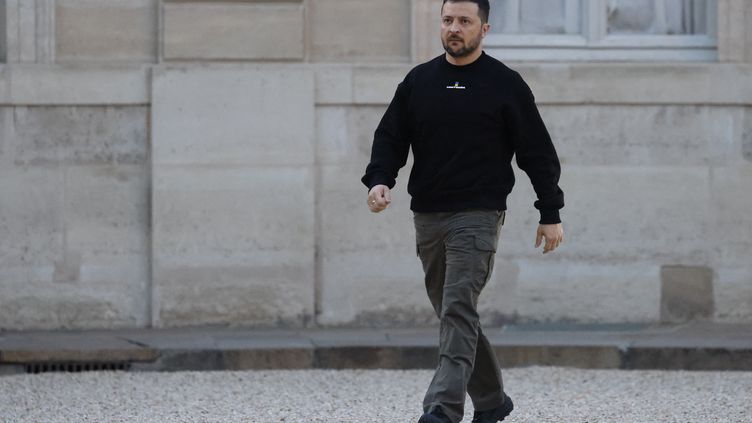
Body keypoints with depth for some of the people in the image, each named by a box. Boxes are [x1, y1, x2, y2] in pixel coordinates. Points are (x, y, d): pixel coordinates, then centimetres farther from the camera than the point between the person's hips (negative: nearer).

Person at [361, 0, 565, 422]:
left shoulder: (505, 84, -1)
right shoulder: (418, 81, 10)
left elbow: (538, 152, 2)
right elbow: (391, 137, 11)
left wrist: (551, 214, 0)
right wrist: (379, 179, -9)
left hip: (478, 215, -5)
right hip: (427, 215, 5)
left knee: (458, 309, -18)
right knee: (452, 312, 11)